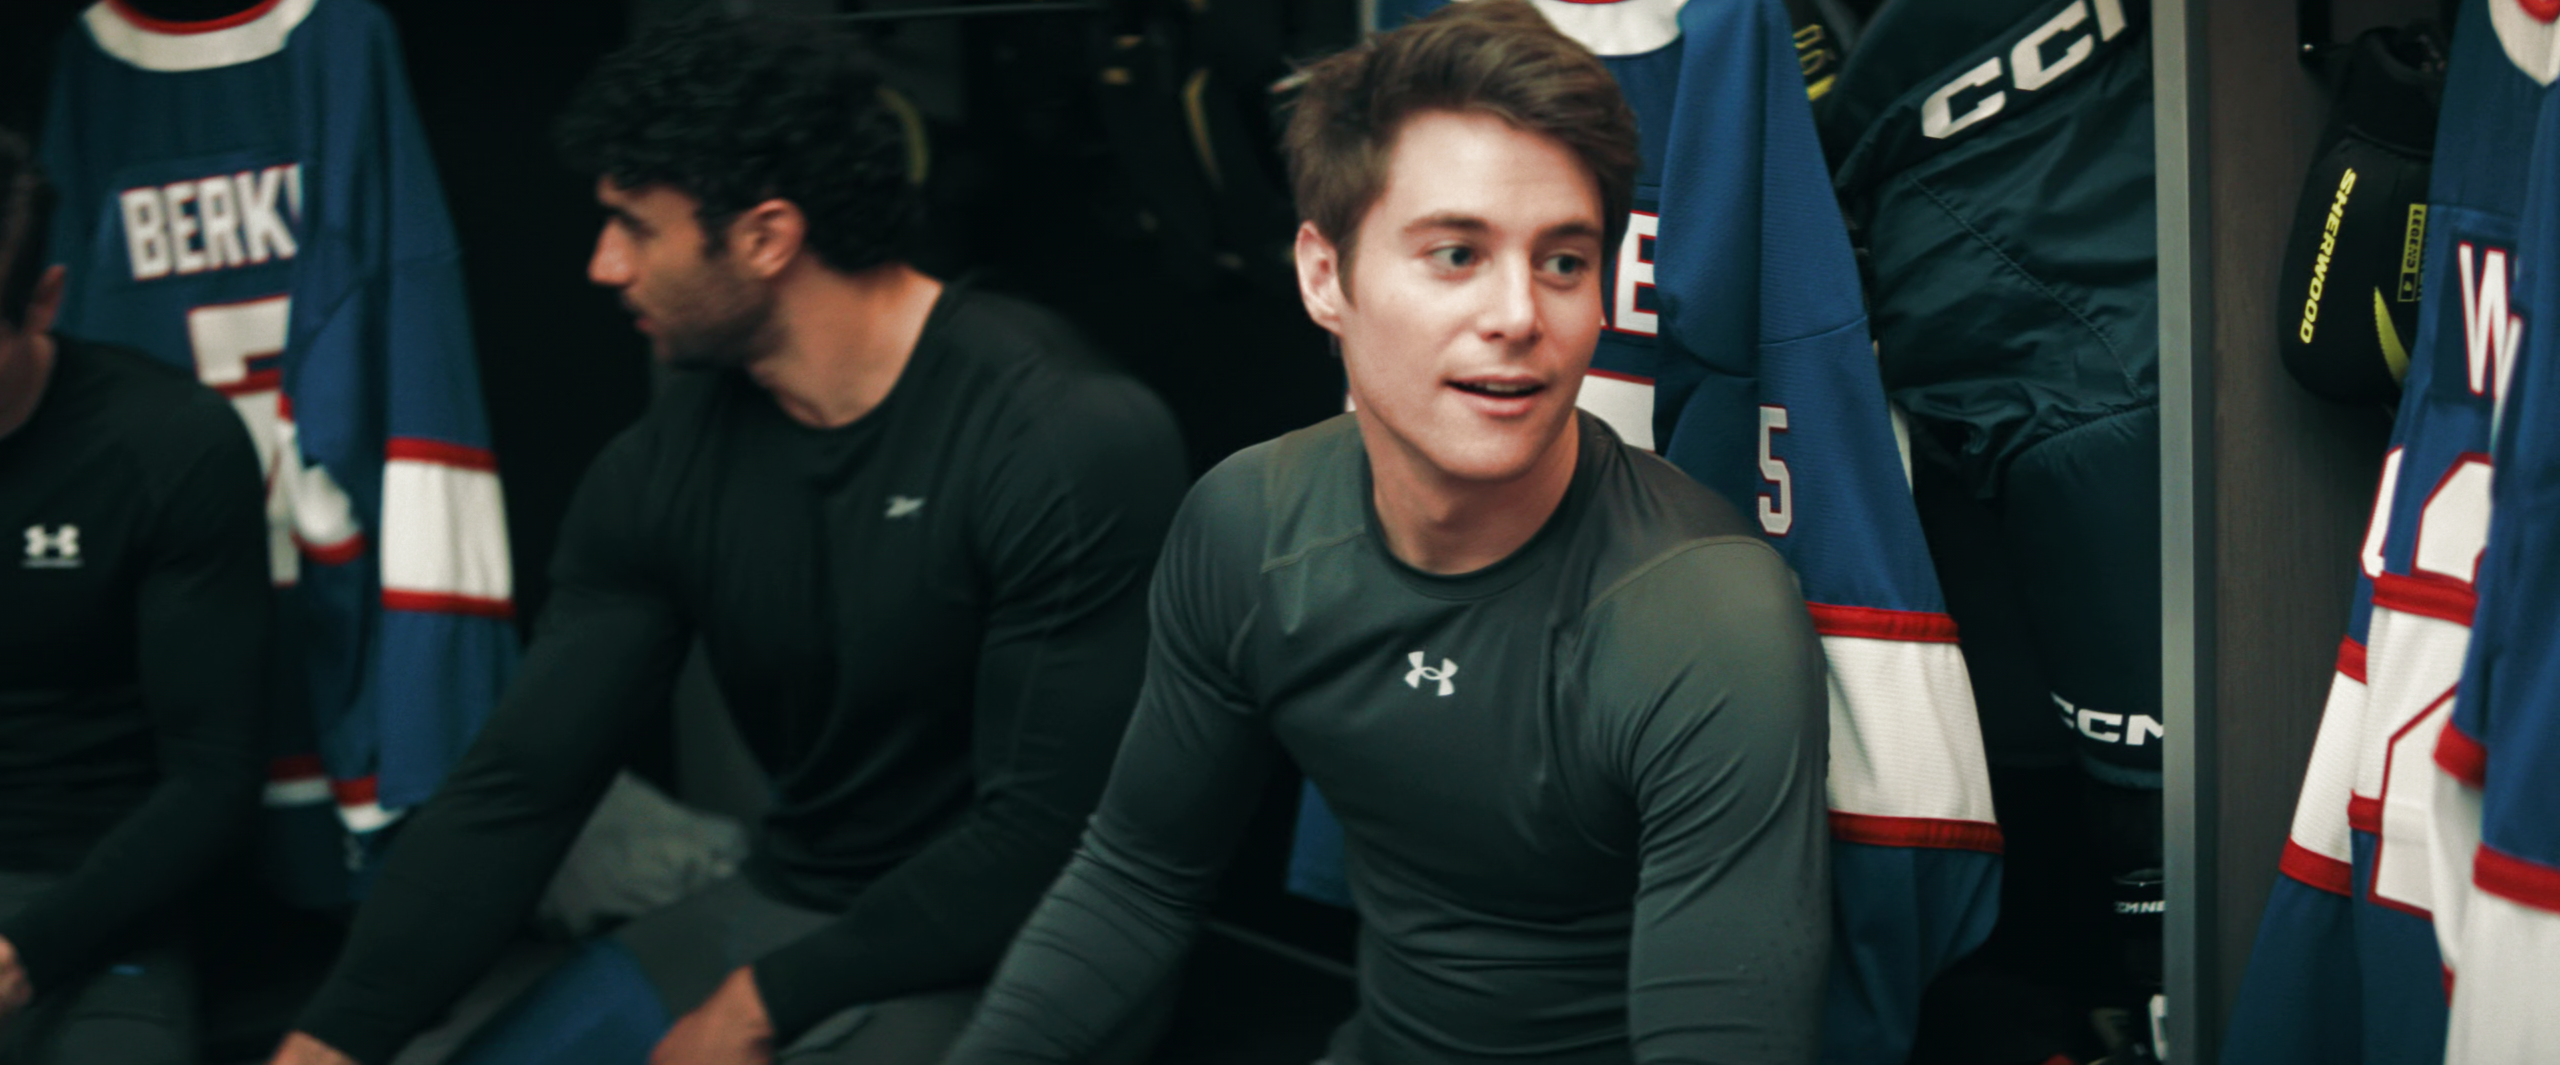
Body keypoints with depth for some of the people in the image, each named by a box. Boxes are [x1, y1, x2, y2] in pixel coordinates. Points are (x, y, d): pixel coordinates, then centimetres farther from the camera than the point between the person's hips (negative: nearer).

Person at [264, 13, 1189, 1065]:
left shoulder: (1074, 441, -19)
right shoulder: (663, 467, 0)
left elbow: (1048, 832, -19)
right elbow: (516, 787, 0)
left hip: (1006, 956, -6)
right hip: (784, 906, 6)